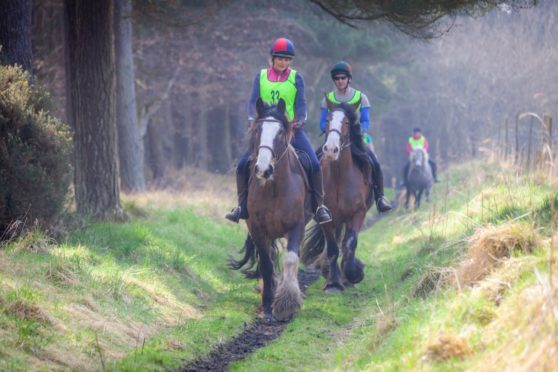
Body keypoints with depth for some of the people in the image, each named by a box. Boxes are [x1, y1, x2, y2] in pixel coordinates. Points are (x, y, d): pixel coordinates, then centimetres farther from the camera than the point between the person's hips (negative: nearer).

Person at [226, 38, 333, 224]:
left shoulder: (296, 78, 2)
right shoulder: (261, 76, 5)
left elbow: (301, 103, -3)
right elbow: (253, 101, -2)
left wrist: (301, 120, -22)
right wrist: (252, 119, -20)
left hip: (292, 129, -1)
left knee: (314, 164, -17)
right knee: (243, 165, -9)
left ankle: (319, 206, -5)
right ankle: (242, 206, 4)